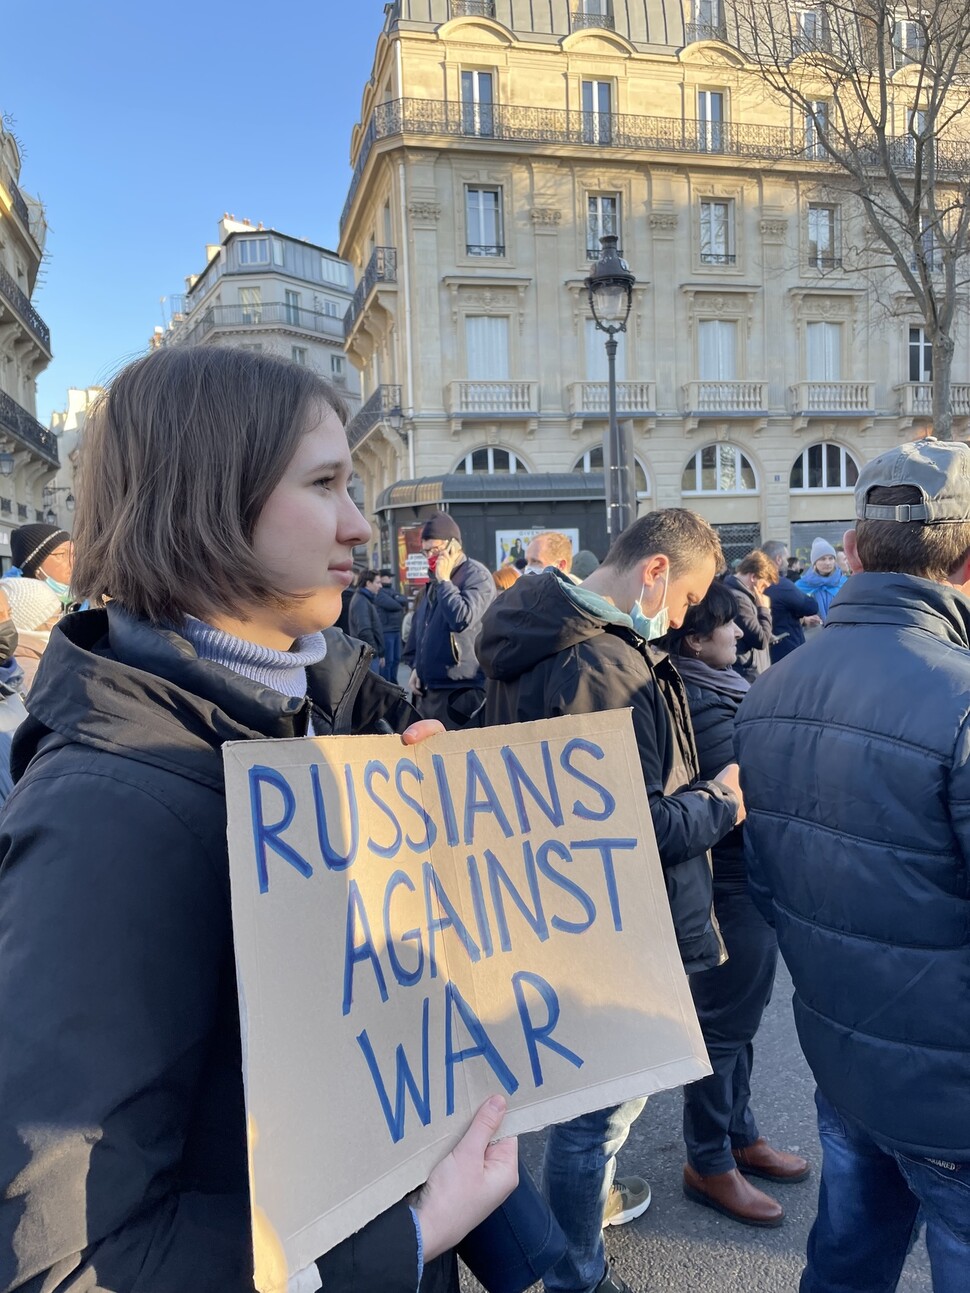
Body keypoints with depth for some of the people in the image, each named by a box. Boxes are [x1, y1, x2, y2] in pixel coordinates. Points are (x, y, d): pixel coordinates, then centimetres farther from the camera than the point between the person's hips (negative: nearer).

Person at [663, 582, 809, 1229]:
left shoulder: (718, 690, 6)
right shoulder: (704, 709, -24)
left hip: (745, 879, 9)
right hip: (734, 884, -9)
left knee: (738, 1015, 22)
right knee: (724, 1023, 7)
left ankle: (741, 1133, 41)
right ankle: (710, 1164, 26)